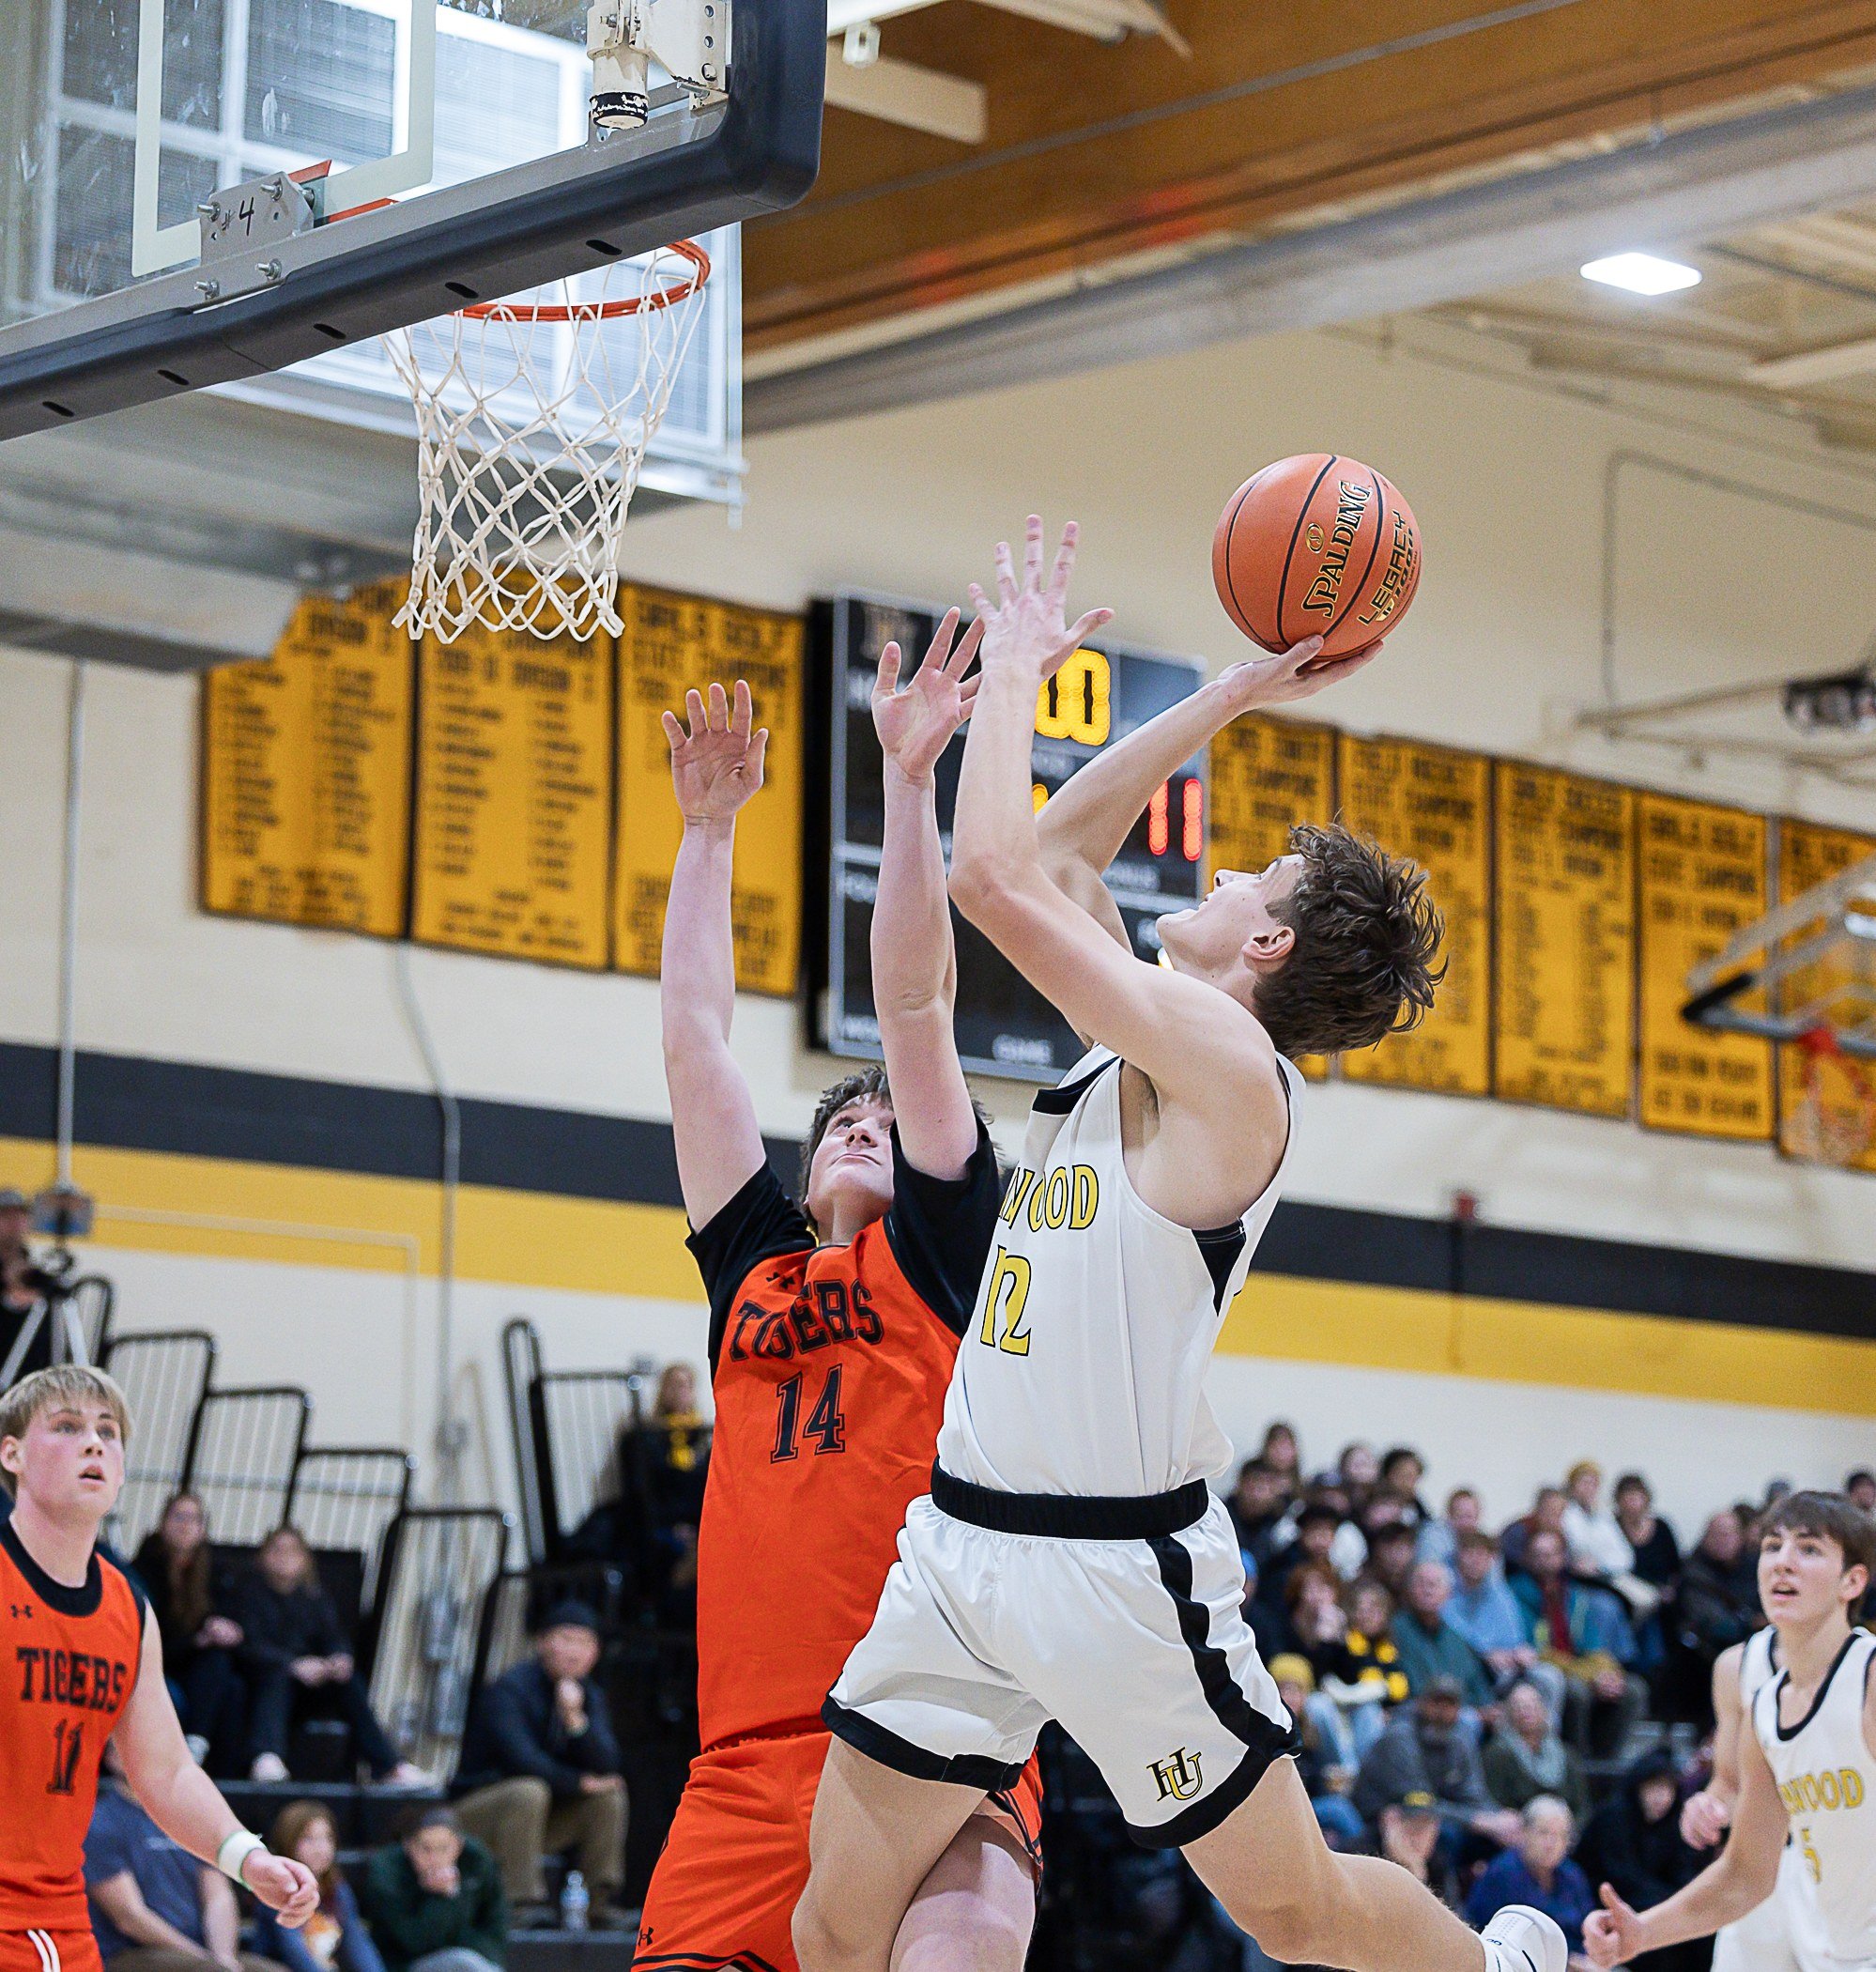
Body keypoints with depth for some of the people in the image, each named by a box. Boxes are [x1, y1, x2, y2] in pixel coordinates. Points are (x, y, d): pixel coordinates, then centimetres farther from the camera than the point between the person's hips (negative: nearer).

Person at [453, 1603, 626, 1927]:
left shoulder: (589, 1695, 5)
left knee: (610, 1794, -9)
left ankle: (602, 1904, -11)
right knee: (529, 1791, -35)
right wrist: (578, 1782, -19)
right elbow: (521, 1759, -28)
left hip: (541, 1817, 7)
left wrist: (576, 1720, -23)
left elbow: (605, 1766, -8)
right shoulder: (509, 1690, -16)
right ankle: (523, 1904, -36)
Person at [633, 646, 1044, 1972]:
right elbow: (695, 1031, 24)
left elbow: (916, 1004, 5)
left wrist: (911, 778, 1)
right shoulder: (753, 1264, 22)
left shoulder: (943, 1243, 13)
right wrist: (709, 826, 26)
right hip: (750, 1754, 4)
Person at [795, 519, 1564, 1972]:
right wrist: (1229, 696, 23)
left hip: (1120, 1567, -8)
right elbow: (1061, 855, 24)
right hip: (965, 1539, 8)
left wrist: (1016, 674, -4)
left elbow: (995, 875, -18)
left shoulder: (1224, 1062, -14)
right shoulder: (1150, 1040, 11)